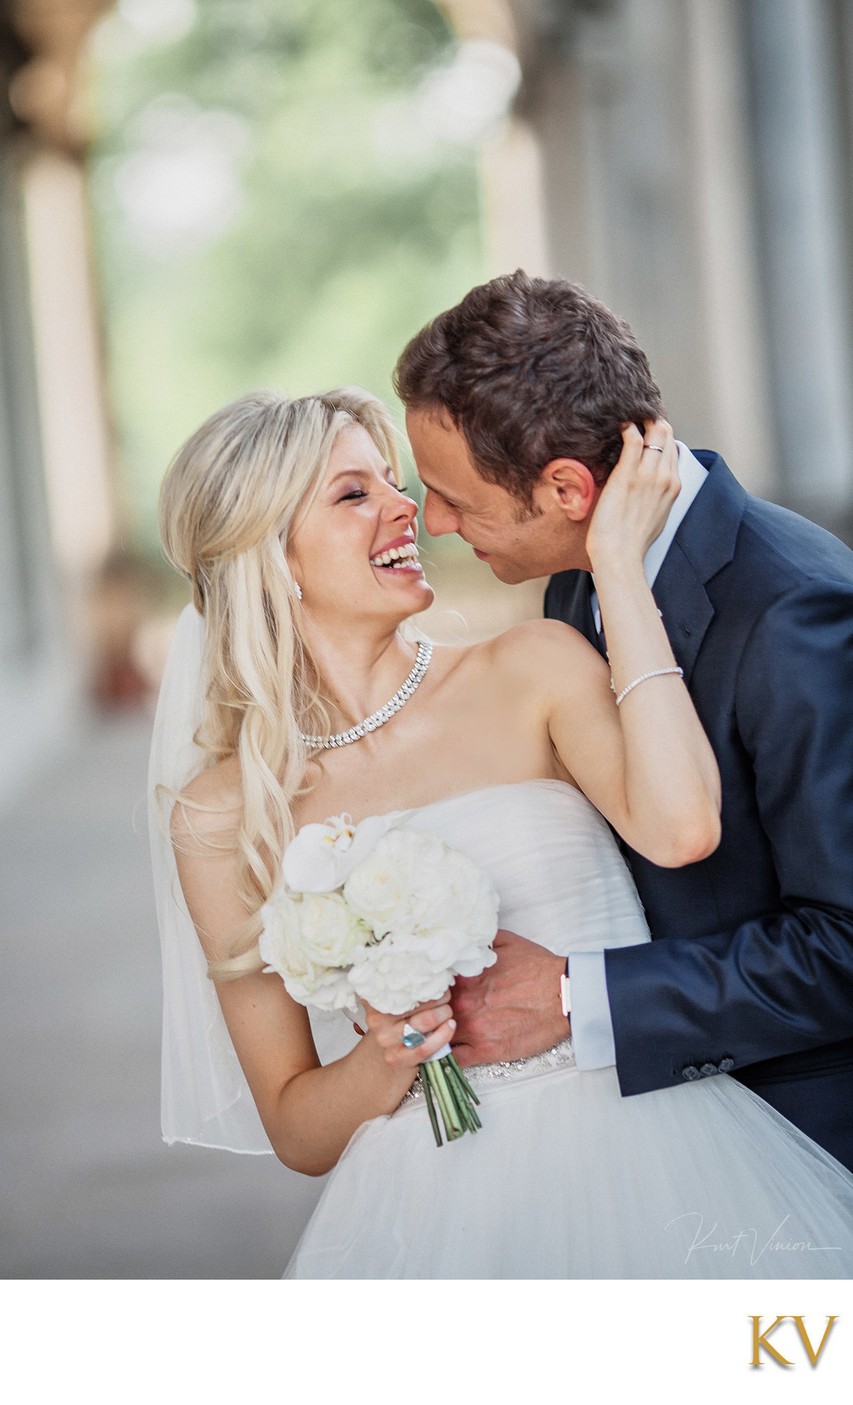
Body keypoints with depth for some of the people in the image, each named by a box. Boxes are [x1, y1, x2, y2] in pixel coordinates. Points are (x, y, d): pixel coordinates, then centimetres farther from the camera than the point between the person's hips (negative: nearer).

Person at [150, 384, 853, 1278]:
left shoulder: (533, 670, 7)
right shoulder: (221, 816, 7)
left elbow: (680, 829, -14)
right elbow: (296, 1134, 11)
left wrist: (617, 563, -6)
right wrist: (387, 1059, -11)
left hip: (653, 1161, 0)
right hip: (439, 1205, 1)